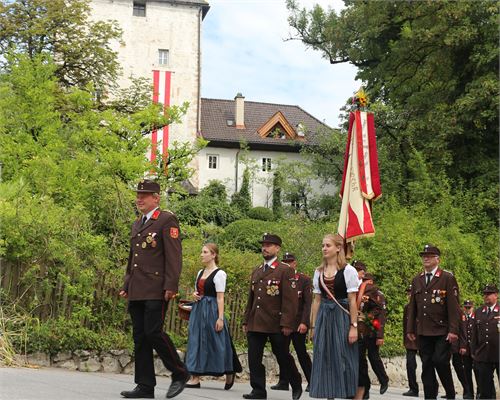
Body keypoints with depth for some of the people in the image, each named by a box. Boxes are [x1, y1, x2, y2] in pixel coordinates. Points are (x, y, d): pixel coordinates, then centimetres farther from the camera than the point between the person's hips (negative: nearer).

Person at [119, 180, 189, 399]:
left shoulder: (167, 220, -4)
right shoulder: (137, 224, 21)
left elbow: (174, 256, -11)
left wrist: (170, 286, -18)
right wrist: (126, 285, 21)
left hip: (156, 290, -8)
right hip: (136, 292, 8)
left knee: (153, 332, -12)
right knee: (140, 337, 7)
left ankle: (180, 373, 6)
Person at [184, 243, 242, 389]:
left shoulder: (219, 273, -8)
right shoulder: (200, 272, 14)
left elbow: (220, 298, -13)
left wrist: (220, 318, -17)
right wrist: (194, 295, 1)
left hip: (212, 310, -8)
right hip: (198, 310, 8)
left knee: (215, 342, -4)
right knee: (196, 340, 4)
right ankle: (195, 377, 7)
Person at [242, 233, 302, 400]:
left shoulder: (285, 271, -4)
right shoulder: (256, 271, 16)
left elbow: (290, 299, -10)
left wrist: (287, 324, -16)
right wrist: (246, 321, 14)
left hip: (275, 324, -5)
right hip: (255, 324, 6)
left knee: (283, 358, 6)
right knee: (254, 359, 2)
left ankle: (296, 385, 26)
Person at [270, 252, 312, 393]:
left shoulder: (304, 280, -2)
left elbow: (308, 303, -7)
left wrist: (304, 322, -16)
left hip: (298, 324, -4)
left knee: (301, 352, 2)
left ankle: (312, 382, 14)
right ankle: (284, 382, 12)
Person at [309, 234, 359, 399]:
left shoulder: (348, 270, -5)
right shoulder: (319, 272, 9)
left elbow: (352, 301, -8)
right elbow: (316, 300, 11)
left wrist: (353, 326, -12)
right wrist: (314, 326, 9)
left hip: (342, 317, -5)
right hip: (323, 318, 5)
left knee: (343, 360, -1)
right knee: (325, 360, 6)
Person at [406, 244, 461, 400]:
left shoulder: (448, 278, -2)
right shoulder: (416, 280, 13)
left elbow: (453, 306, -7)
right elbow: (412, 307, 14)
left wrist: (453, 330, -13)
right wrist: (410, 329, 9)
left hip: (442, 331, -5)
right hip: (423, 332, 5)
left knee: (440, 361, -10)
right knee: (427, 365, 5)